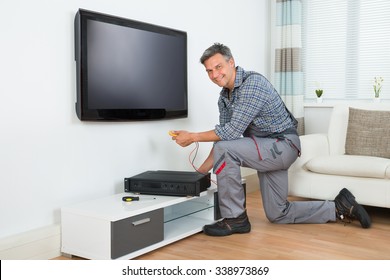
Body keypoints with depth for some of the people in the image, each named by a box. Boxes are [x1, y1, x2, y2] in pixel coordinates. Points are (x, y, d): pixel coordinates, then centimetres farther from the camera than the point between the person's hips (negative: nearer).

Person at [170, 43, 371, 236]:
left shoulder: (253, 83, -22)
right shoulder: (224, 97, 6)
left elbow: (233, 131, -28)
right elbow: (223, 136, 9)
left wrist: (193, 137, -20)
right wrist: (200, 172, 3)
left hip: (283, 145, -10)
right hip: (267, 151, 10)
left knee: (225, 150, -28)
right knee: (277, 214, 13)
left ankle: (235, 218, -14)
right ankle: (339, 207, 23)